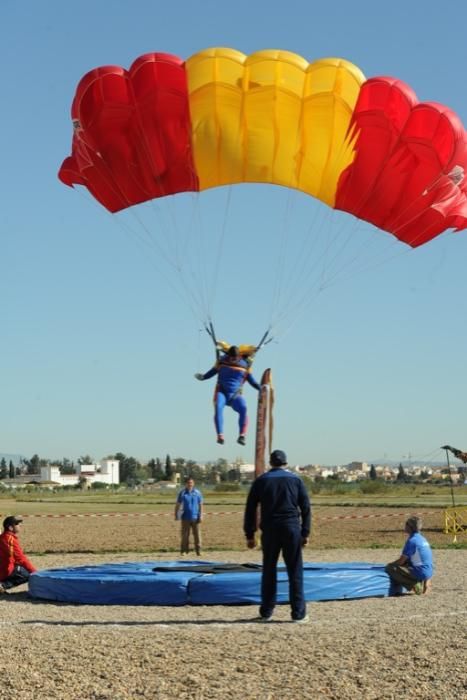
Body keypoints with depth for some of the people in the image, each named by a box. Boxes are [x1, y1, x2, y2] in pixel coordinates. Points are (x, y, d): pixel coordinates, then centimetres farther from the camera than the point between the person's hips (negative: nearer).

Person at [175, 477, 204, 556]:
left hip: (195, 517, 0)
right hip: (185, 518, 0)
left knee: (197, 535, 0)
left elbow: (200, 505, 7)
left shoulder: (197, 493, 5)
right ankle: (184, 550, 9)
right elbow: (178, 505, 8)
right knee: (185, 535, 2)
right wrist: (176, 515, 3)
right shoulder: (182, 493, 4)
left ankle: (198, 550, 5)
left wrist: (201, 515, 0)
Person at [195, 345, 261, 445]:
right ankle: (220, 435, -37)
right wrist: (202, 377, 0)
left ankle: (242, 436, -30)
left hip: (235, 395, 0)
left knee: (243, 408, -32)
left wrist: (261, 388, -2)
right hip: (221, 393, 0)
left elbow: (252, 381, 12)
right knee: (218, 407, -34)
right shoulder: (222, 361, 4)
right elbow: (211, 373, 15)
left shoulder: (245, 365, 5)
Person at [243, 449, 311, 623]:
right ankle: (298, 613, 0)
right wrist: (305, 533, 6)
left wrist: (249, 535, 8)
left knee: (269, 571, 8)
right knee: (295, 571, 2)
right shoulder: (296, 480, 7)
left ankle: (266, 612, 11)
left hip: (269, 531, 1)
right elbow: (306, 508, 3)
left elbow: (250, 509, 5)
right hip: (292, 530, -1)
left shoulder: (261, 481, 7)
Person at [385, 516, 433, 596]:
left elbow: (401, 561, -9)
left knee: (390, 568, -12)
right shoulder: (421, 538, 14)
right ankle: (424, 581, 14)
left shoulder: (412, 540, -13)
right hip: (429, 572, 9)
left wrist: (390, 564, 8)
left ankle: (416, 586, -8)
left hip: (421, 573, -9)